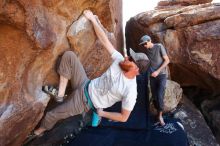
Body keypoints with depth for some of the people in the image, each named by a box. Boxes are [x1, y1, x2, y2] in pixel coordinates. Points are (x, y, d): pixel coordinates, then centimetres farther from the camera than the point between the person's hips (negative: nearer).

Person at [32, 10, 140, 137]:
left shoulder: (131, 90, -25)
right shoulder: (120, 61, -11)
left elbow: (124, 117, -16)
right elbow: (105, 41, -5)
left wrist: (102, 113, -7)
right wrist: (93, 19, -5)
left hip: (86, 102, -5)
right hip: (86, 86, 6)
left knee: (51, 115, 3)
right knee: (69, 55, -12)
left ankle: (42, 129, 42)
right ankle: (60, 93, -4)